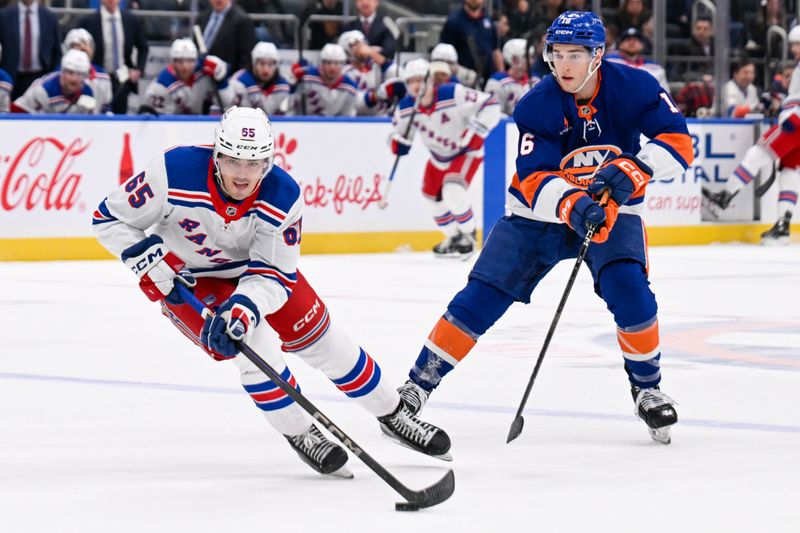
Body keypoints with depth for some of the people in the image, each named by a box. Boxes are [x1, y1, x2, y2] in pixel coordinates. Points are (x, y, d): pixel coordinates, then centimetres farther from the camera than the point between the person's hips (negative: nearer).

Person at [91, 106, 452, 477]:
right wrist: (154, 265, -32)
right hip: (187, 279, -2)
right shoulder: (174, 172, -34)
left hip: (253, 268, 3)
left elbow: (273, 274, -24)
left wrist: (243, 308, -43)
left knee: (322, 339, 3)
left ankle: (392, 415, 24)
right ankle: (299, 433, -2)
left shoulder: (283, 196, -27)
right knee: (251, 341, -23)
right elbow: (109, 219, -22)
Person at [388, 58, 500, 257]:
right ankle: (454, 237, 37)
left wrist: (476, 132, -33)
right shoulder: (405, 108, -16)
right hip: (439, 156, 7)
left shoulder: (453, 95, -32)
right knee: (432, 195, 12)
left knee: (453, 190, -25)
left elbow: (490, 106, -28)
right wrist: (398, 143, -24)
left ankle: (468, 233, -1)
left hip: (467, 151, -7)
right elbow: (399, 132, 0)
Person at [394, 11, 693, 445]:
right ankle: (418, 386, 0)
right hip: (538, 213, 0)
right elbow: (535, 180, -26)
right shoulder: (536, 107, -19)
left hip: (612, 211, 0)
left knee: (629, 291, -24)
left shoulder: (634, 88, -17)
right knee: (480, 299, -9)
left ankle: (647, 388, -1)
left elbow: (678, 141, -19)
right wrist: (574, 205, -46)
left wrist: (632, 170, -36)